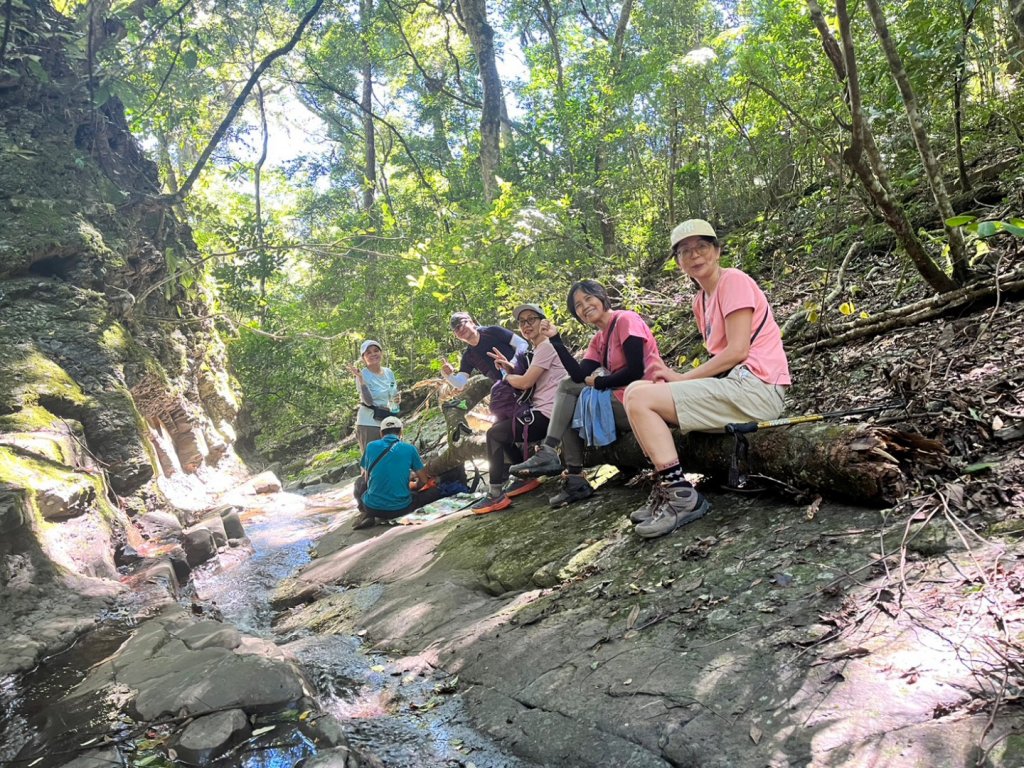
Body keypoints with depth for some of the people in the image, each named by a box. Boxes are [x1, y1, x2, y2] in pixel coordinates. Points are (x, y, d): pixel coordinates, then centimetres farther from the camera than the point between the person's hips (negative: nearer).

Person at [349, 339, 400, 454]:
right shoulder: (363, 375, -11)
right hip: (368, 423, -6)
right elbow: (368, 401, -22)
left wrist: (396, 400, -4)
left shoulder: (389, 372, 7)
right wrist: (360, 378, -29)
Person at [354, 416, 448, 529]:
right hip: (400, 508, -2)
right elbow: (423, 480, 7)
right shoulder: (410, 448, 0)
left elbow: (366, 479, 13)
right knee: (436, 491, 19)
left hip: (372, 507, 2)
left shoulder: (371, 446, 3)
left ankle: (368, 515, 4)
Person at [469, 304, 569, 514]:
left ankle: (495, 495, -7)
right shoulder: (539, 349, 20)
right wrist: (511, 369, -1)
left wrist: (507, 376, 4)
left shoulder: (546, 346, -11)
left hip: (547, 414, -10)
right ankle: (526, 477, 19)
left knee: (494, 434, -8)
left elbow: (525, 383, -16)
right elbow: (530, 381, 16)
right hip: (544, 412, 10)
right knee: (501, 430, 20)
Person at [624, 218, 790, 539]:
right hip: (733, 382, 9)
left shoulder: (733, 280, -6)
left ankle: (681, 497, -13)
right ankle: (666, 489, 2)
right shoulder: (700, 301, 18)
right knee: (637, 391, 6)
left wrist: (682, 378, -9)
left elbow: (737, 351, -15)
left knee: (640, 399, -18)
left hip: (757, 386, -9)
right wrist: (673, 377, -2)